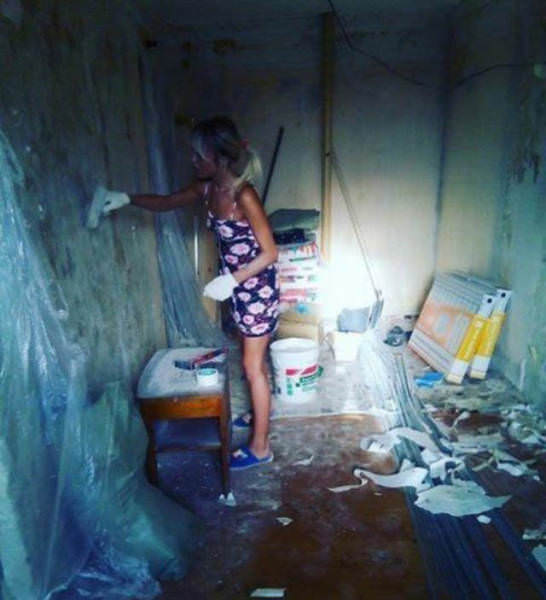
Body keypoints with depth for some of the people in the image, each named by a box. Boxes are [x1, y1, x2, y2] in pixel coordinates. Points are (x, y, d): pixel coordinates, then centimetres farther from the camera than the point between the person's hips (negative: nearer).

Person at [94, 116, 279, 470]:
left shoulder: (244, 195, -26)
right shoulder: (207, 188, -1)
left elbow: (270, 252, -22)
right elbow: (168, 202, 16)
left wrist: (231, 280, -25)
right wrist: (127, 199, 4)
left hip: (258, 288, -8)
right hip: (239, 287, 8)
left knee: (253, 366, 2)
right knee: (254, 360, 23)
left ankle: (260, 447, 18)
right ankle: (261, 414, 46)